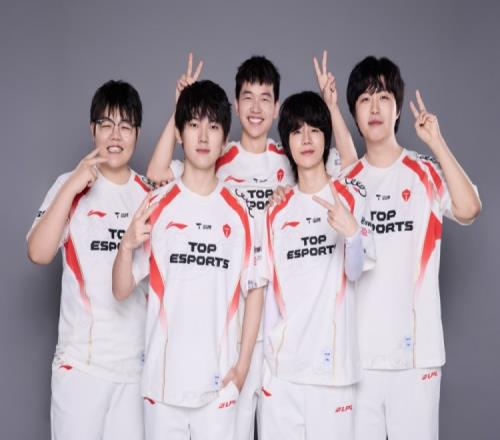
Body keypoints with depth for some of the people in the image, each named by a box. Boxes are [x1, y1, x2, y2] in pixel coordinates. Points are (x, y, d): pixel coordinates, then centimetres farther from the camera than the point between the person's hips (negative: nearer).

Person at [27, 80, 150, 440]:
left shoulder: (149, 194, 6)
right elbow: (39, 254, -14)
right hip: (81, 359, -2)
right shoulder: (71, 186, -1)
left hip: (138, 358, 3)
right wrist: (71, 187, -19)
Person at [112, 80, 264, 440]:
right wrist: (127, 246, -21)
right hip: (163, 376, 0)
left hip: (219, 380, 1)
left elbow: (254, 289, 5)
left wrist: (243, 363, -1)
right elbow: (121, 291, -2)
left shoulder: (238, 213, 1)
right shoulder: (156, 206, -2)